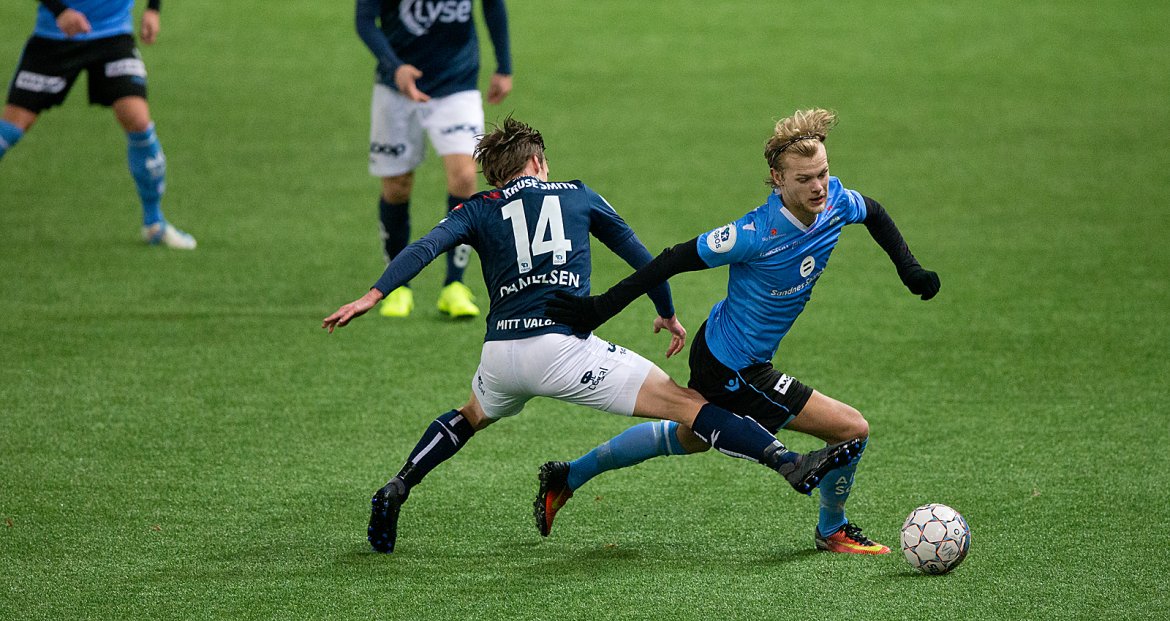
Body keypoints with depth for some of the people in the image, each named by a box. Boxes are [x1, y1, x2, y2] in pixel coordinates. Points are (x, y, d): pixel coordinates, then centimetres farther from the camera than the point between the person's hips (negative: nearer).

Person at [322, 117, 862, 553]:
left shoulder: (479, 210, 17)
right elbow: (639, 256, 23)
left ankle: (396, 490, 23)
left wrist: (374, 296, -8)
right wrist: (667, 313, 35)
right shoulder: (577, 196, 17)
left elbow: (426, 247, -1)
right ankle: (790, 465, -19)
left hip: (500, 352, 3)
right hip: (563, 349, -3)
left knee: (472, 416, 37)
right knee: (684, 404, -6)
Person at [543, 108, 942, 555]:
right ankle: (832, 530, 20)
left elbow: (875, 214, 13)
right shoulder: (757, 234, -33)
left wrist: (909, 268, 3)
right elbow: (676, 259, -24)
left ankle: (567, 477, 47)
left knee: (686, 439, 33)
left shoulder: (835, 200, -12)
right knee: (852, 430, -8)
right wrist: (601, 308, -21)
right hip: (736, 371, -9)